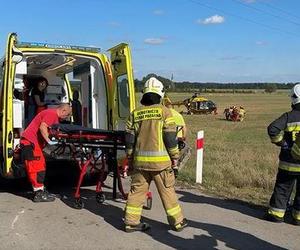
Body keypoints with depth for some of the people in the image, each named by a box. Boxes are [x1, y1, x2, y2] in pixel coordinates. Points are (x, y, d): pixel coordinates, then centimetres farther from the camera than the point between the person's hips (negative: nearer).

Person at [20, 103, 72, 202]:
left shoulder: (55, 116, 18)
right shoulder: (52, 113, -15)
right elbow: (42, 127, -27)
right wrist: (49, 141, -27)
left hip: (34, 142, 11)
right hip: (30, 141, -11)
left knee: (41, 166, 15)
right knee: (36, 167, -10)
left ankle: (40, 190, 23)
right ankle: (39, 194, -8)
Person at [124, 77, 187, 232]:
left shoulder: (135, 114, 5)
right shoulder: (164, 111, -6)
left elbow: (129, 139, 8)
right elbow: (170, 136, -8)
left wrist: (130, 158, 18)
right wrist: (174, 156, 3)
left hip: (140, 160, 3)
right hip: (160, 160, -3)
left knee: (137, 190, 12)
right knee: (167, 190, 8)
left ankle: (131, 221, 18)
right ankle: (177, 221, 19)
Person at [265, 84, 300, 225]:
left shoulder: (288, 117, -10)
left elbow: (272, 129, -22)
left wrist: (281, 142, -8)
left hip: (288, 163, 0)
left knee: (282, 189, 12)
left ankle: (276, 213, 17)